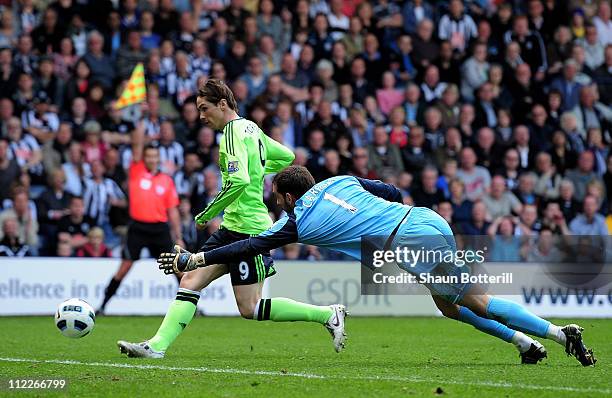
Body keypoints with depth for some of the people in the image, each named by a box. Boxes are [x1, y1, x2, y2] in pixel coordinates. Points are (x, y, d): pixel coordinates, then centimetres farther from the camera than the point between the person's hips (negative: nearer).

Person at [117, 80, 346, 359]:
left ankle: (328, 314, 0)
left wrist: (207, 214, -17)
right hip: (233, 229, 10)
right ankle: (157, 346, -4)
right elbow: (285, 157, 29)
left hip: (248, 229, -10)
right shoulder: (251, 129, 15)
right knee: (190, 281, 1)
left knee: (250, 309, -7)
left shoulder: (233, 132, -13)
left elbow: (239, 181, -26)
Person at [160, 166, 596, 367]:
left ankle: (561, 333, -6)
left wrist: (194, 259, 9)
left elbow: (249, 246, 4)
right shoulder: (340, 181, 18)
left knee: (475, 302, -3)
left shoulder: (298, 222, 1)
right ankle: (527, 342, 16)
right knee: (450, 306, 20)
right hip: (428, 217, 8)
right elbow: (394, 192, 22)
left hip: (414, 243, -8)